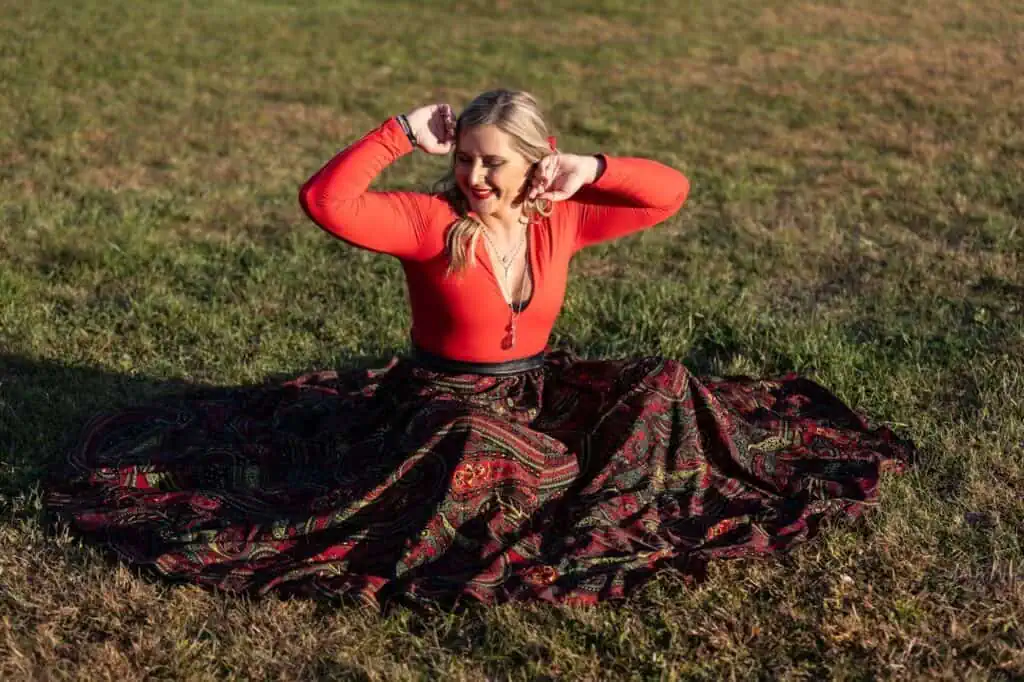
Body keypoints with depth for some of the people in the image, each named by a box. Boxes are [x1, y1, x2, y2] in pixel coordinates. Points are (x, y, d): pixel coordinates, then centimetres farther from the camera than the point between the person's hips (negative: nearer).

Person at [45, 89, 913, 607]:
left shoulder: (558, 220, -4)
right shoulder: (430, 222, -17)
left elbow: (671, 191, -1)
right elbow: (325, 201, -31)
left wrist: (590, 171, -15)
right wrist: (401, 133, -29)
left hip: (538, 392, 5)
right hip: (445, 399, -5)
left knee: (663, 383, -8)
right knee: (475, 446, -40)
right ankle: (617, 499, -20)